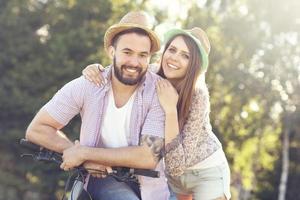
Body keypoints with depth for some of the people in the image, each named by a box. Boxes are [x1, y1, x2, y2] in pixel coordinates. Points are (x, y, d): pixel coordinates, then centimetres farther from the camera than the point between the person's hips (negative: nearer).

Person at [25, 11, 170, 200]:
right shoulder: (85, 87, -14)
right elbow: (36, 129, -7)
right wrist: (80, 155, -20)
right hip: (103, 177, 0)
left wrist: (84, 153, -22)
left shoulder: (159, 92, -18)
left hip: (146, 182, 1)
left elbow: (149, 157, -24)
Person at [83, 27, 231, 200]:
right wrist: (95, 69, -24)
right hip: (173, 172, 4)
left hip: (207, 172, -4)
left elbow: (177, 163, -31)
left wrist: (170, 109, -37)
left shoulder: (197, 96, -28)